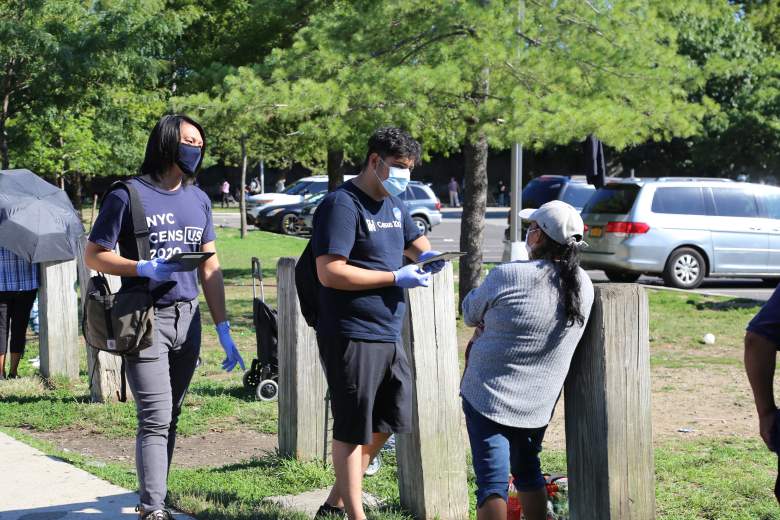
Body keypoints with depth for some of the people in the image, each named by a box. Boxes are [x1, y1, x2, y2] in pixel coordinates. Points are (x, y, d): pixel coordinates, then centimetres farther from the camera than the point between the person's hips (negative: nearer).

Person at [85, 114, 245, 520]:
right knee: (155, 419, -11)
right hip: (146, 319, -6)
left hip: (188, 319, 6)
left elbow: (210, 267, 15)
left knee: (170, 418, 10)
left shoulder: (198, 200, 13)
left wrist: (224, 331, 11)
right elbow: (94, 255, -3)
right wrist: (143, 269, -20)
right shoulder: (128, 196, -5)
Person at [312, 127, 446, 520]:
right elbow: (330, 272, -22)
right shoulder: (342, 206, -14)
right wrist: (396, 278, -20)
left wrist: (425, 255, 7)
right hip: (351, 337, -9)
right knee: (352, 430, 0)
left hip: (388, 334, 9)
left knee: (385, 423, 16)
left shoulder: (393, 203, 14)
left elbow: (413, 239, 33)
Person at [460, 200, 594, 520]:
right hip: (540, 403, 5)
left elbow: (470, 315, -3)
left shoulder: (507, 277, -19)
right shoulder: (584, 287, -2)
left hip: (490, 395, -5)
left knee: (492, 480, -2)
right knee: (528, 471, 23)